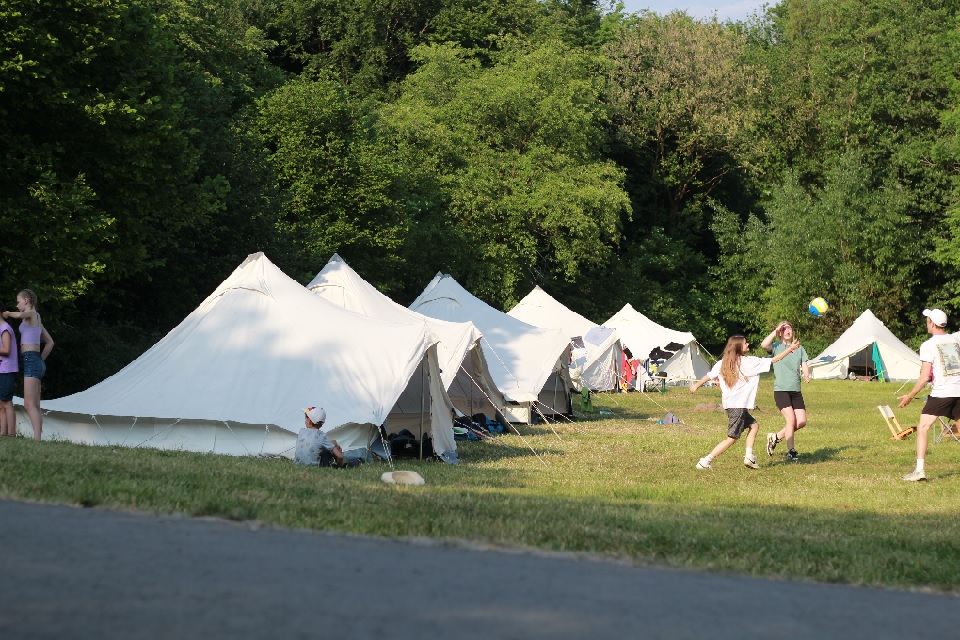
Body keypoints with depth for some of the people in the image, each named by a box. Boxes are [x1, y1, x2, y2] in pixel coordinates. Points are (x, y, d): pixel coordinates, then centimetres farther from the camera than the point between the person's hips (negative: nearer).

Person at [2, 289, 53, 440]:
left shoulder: (31, 313, -3)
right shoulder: (37, 319, 23)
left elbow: (20, 315, -28)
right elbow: (50, 343, 28)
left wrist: (8, 313, -5)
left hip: (31, 362, -10)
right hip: (37, 363, 10)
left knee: (29, 405, -17)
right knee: (34, 407, 5)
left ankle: (36, 439, -27)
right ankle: (38, 438, -1)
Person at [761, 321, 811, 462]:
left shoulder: (800, 349, 16)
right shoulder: (776, 347, 2)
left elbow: (804, 366, 7)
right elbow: (764, 344, -20)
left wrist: (806, 376, -15)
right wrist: (776, 330, -12)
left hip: (796, 390, 5)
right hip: (781, 390, -5)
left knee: (802, 421, -3)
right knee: (791, 419, -16)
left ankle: (776, 437, 16)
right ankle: (791, 451, -4)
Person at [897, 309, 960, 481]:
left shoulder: (928, 345, -4)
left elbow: (924, 377, -8)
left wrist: (910, 396, 1)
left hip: (941, 391, -5)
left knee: (923, 427, -3)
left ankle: (919, 469, -13)